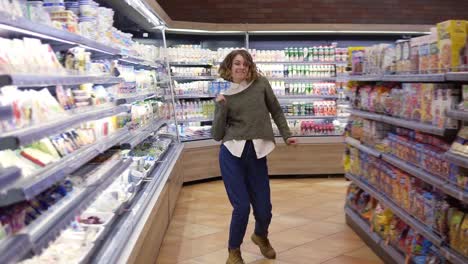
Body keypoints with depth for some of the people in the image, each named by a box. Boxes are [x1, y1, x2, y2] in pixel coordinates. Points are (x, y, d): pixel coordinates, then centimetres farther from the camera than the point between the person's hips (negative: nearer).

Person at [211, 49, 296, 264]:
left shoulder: (261, 84, 6)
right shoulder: (224, 97, 6)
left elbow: (276, 111, 19)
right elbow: (217, 135, 1)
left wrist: (286, 135, 16)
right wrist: (221, 108, -10)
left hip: (257, 154, 1)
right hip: (232, 154, -1)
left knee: (263, 209, 4)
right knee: (242, 207, -6)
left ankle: (260, 236, 41)